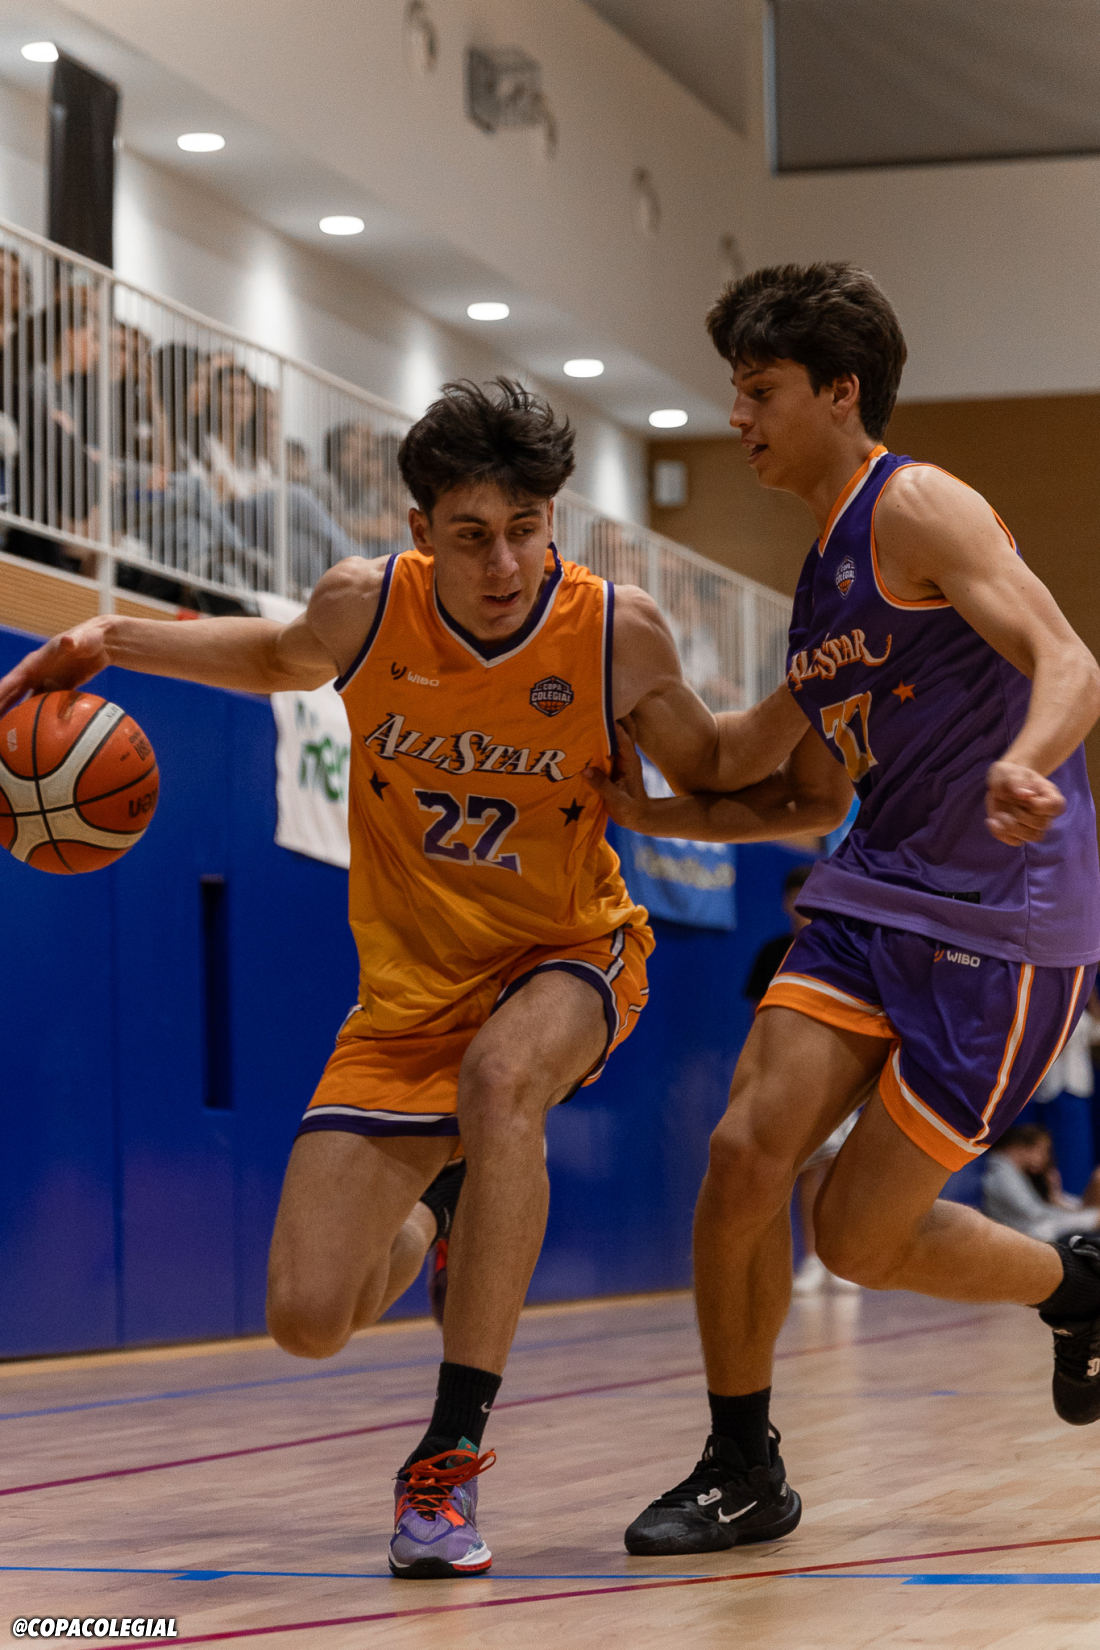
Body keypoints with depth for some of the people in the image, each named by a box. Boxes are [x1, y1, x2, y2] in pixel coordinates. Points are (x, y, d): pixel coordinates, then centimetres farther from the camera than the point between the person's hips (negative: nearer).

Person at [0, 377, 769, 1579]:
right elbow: (286, 657, 12)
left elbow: (709, 783, 1)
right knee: (308, 1320, -7)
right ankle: (426, 1225, 35)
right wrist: (109, 642, -1)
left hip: (567, 955, -2)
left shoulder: (616, 635, -17)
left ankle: (447, 1467, -31)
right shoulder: (367, 606, -13)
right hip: (410, 986, 2)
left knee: (500, 1076, -41)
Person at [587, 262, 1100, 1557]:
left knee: (861, 1234, -4)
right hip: (875, 893, 7)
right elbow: (806, 794, 24)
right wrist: (651, 815, 12)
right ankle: (741, 1472, 5)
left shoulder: (917, 510, -10)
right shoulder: (821, 577, 16)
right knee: (747, 1147, -9)